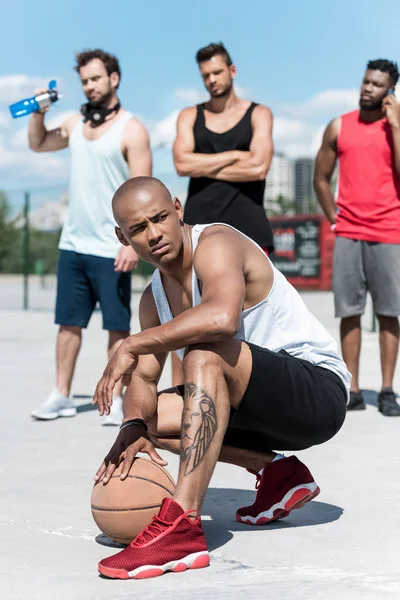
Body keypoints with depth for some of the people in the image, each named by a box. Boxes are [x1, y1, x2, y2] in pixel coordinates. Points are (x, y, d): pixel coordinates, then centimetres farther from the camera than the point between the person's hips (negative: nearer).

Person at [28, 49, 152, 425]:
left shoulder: (131, 130, -7)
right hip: (73, 243, 6)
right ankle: (61, 397, 17)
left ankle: (115, 400, 6)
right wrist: (39, 112, 10)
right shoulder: (76, 124, 11)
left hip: (111, 248, -6)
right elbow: (38, 144, 28)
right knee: (68, 322, 10)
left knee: (117, 326, 1)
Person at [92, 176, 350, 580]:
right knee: (148, 415, 7)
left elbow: (222, 317, -38)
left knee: (205, 354, -32)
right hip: (272, 408, 9)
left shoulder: (216, 243, -17)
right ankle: (276, 473, 9)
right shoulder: (154, 298, 10)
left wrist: (132, 344, -30)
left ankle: (181, 528, -39)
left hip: (319, 390, -9)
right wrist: (133, 429, -17)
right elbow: (144, 378, 6)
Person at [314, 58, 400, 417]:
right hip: (348, 234, 2)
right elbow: (321, 178, 15)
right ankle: (353, 390, 6)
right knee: (349, 313, 1)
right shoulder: (339, 127, 8)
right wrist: (333, 217, 7)